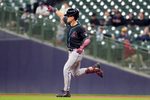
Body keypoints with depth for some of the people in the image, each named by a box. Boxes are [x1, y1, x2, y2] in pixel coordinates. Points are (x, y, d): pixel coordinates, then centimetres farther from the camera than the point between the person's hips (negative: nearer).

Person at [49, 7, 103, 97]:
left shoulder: (79, 28, -22)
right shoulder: (69, 23, 1)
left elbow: (87, 39, -25)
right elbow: (62, 15, 19)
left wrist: (82, 47, -39)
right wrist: (54, 10, 22)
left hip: (77, 52, -9)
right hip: (71, 52, 9)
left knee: (66, 69, -13)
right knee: (76, 73, 15)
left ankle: (66, 91, -8)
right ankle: (95, 68, 25)